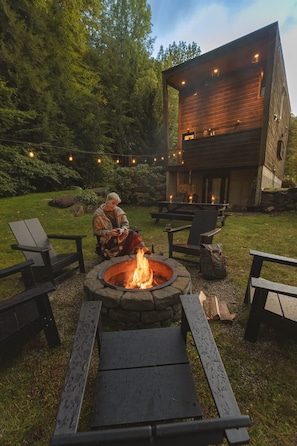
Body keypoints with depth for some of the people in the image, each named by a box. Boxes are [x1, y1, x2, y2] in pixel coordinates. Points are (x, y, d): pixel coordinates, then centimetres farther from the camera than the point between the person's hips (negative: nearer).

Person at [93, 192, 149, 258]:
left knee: (133, 235, -26)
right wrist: (109, 232, -22)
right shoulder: (98, 214, -7)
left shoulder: (118, 210, 4)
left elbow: (125, 223, 7)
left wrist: (122, 229, -16)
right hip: (107, 239, -4)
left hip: (120, 235, 5)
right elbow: (97, 231, -5)